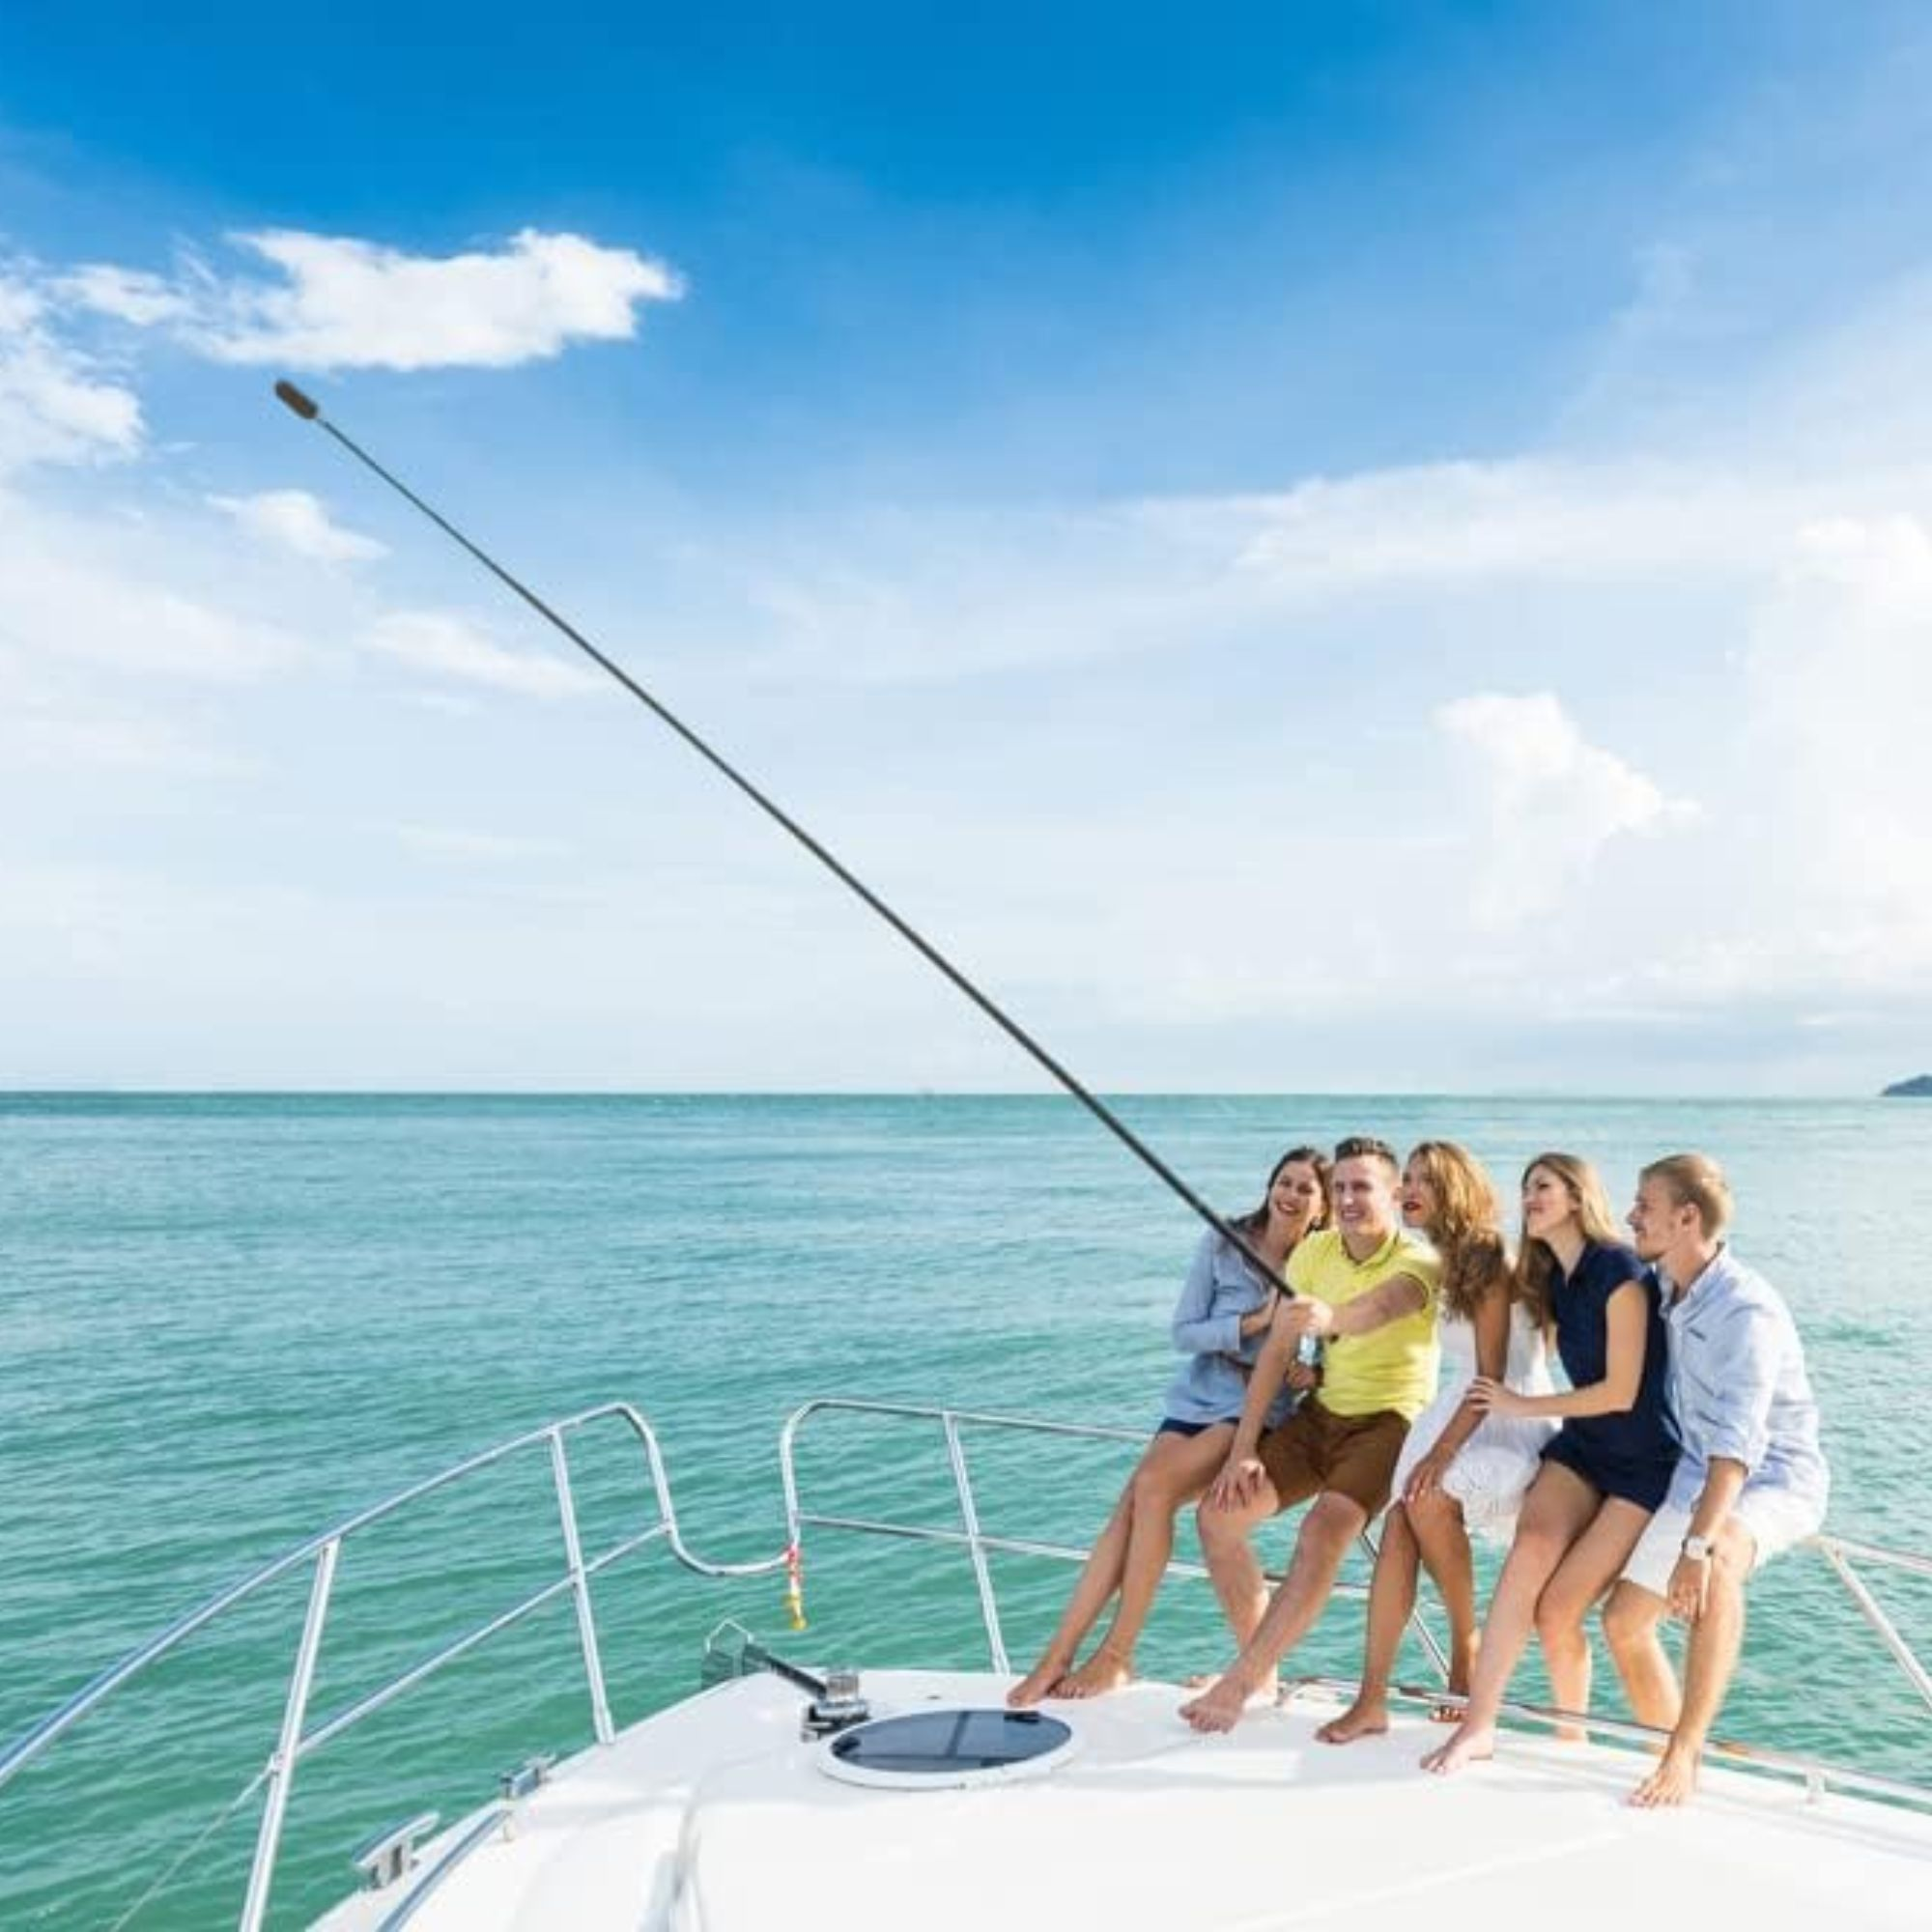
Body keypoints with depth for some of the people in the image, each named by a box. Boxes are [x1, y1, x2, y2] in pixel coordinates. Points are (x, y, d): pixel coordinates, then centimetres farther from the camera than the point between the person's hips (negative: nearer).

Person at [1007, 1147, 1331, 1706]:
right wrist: (1252, 1323, -13)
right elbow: (1182, 1332, 0)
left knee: (1153, 1485, -27)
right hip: (1194, 1398, 3)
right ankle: (1058, 1654, -16)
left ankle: (1116, 1655, -16)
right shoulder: (1223, 1243, 3)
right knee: (1130, 1503, -20)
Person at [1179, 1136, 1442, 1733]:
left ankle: (1240, 1682, -18)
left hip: (1390, 1420, -6)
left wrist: (1329, 1318, -62)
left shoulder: (1418, 1260, -15)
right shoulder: (1314, 1252, 2)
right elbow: (1275, 1353, 1)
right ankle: (1261, 1667, 13)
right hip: (1320, 1414, 6)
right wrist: (1243, 1450, -5)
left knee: (1324, 1530, -30)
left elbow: (1380, 1307, -40)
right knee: (1218, 1513, -6)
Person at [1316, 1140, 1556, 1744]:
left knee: (1430, 1500, -29)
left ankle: (1466, 1644, -3)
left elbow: (1491, 1377, -18)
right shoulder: (1450, 1265, 12)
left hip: (1512, 1419, -7)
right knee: (1398, 1524, -12)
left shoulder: (1491, 1262, -14)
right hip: (1460, 1413, 7)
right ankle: (1372, 1700, -12)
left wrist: (1442, 1452, -23)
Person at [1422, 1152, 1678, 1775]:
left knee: (1556, 1611, -13)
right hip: (1581, 1447, 6)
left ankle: (1570, 1740, 14)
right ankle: (1477, 1723, -21)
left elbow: (1622, 1393, -16)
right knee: (1532, 1545, -23)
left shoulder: (1619, 1273, -17)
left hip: (1645, 1464, -6)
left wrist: (1520, 1406, -7)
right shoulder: (1553, 1280, 9)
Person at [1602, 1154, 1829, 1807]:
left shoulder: (1747, 1309, -26)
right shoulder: (1658, 1285, -2)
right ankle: (1674, 1764, 24)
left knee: (1720, 1558, -40)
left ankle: (1685, 1756, -34)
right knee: (1624, 1619, 4)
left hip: (1776, 1477, -8)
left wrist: (1698, 1545, -42)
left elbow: (1737, 1440, -35)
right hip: (1699, 1472, 8)